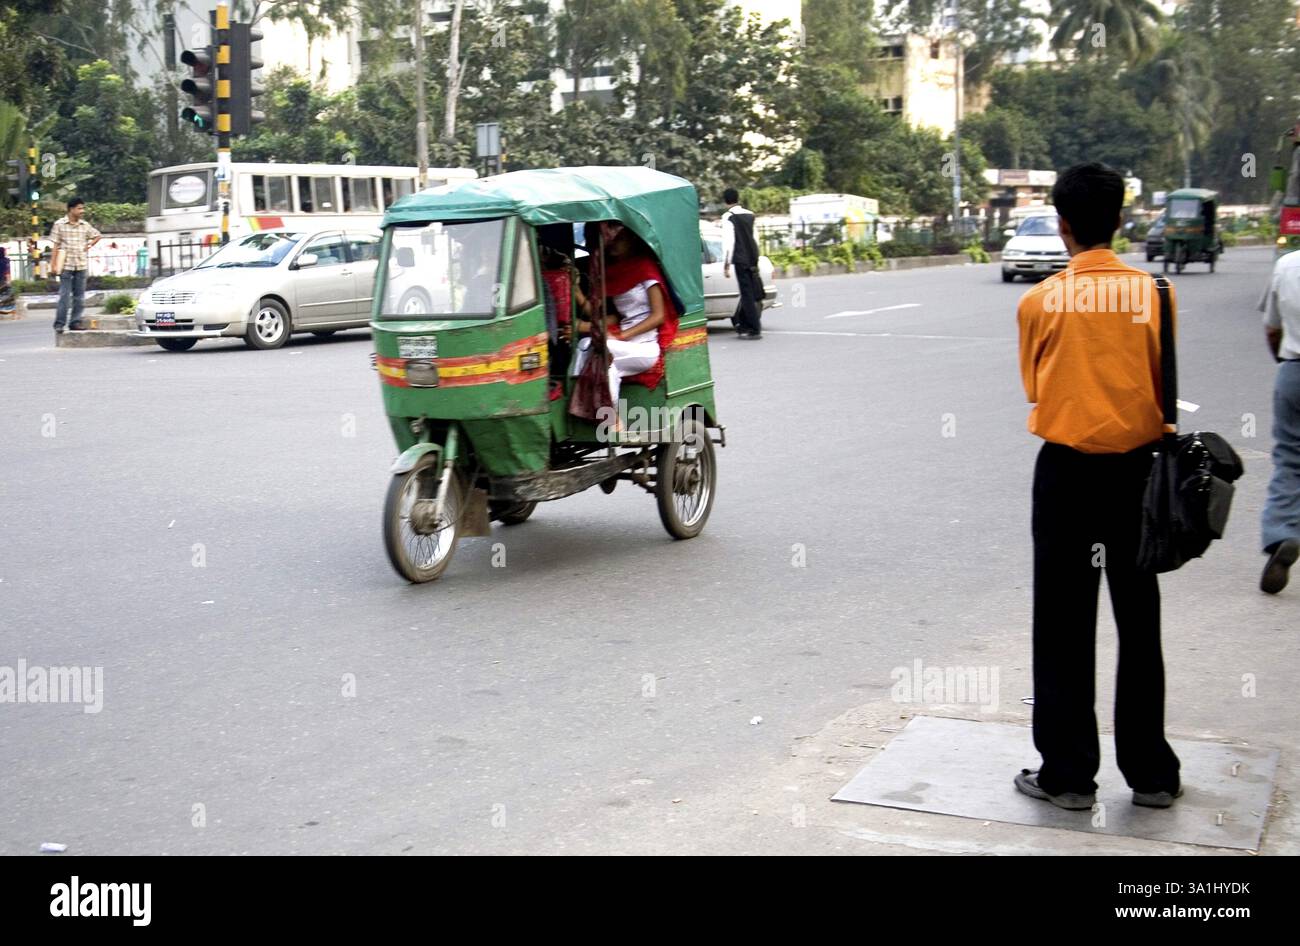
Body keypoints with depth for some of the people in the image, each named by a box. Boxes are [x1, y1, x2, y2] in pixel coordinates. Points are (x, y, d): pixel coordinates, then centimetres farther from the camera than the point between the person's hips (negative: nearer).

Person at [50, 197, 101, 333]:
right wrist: (54, 265, -5)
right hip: (66, 265, -4)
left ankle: (75, 322, 13)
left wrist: (89, 245, 7)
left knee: (79, 295, 6)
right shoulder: (60, 224, -2)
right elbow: (56, 245, -2)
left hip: (81, 265, 4)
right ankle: (60, 323, -2)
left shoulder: (85, 225, 7)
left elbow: (97, 236, 24)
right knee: (65, 295, -6)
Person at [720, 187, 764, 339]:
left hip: (741, 259, -6)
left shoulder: (728, 217, -7)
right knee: (749, 293, 14)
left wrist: (726, 264, -9)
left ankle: (754, 329, -7)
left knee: (747, 294, -5)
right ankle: (744, 324, 25)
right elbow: (755, 239, 16)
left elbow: (728, 241, -13)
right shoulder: (750, 215, 12)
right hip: (753, 258, 6)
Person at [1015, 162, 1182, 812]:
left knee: (1065, 625, 6)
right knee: (1139, 622, 12)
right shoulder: (1154, 292, -4)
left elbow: (1033, 386, 4)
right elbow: (1166, 386, 3)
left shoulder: (1041, 300, -7)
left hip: (1066, 469, -2)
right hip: (1137, 465, 2)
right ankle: (1151, 772, 20)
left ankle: (1067, 773, 11)